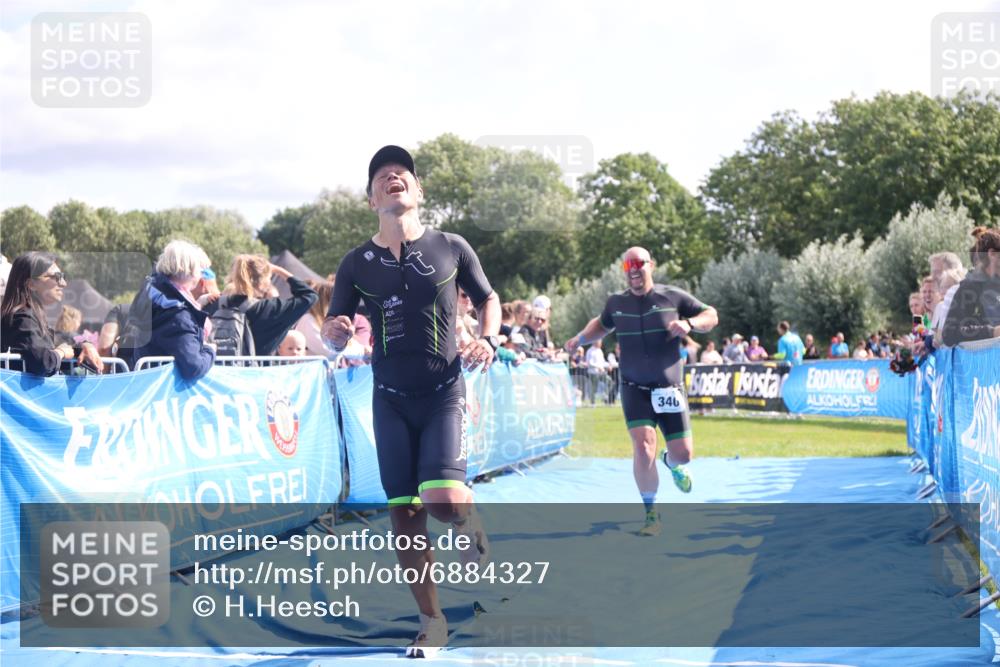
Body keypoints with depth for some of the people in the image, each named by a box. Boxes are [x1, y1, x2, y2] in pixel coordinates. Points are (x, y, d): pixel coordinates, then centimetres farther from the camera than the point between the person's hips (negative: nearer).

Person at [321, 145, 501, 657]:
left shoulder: (451, 248, -2)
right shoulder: (356, 263, 1)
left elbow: (488, 299, 12)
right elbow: (335, 338, 5)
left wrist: (487, 340, -8)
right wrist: (336, 332, -19)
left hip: (443, 393, -2)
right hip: (390, 399, 2)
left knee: (442, 497, -21)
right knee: (403, 512, 1)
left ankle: (468, 521, 17)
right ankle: (432, 622, 15)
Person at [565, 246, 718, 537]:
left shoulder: (673, 297, -3)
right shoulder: (616, 303, 3)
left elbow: (711, 316, 1)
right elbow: (602, 324, 24)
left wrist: (689, 323, -19)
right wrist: (580, 339, 6)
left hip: (669, 388, 0)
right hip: (634, 389, 0)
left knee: (683, 453, 2)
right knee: (643, 447, -19)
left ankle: (672, 464, 44)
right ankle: (650, 512, -1)